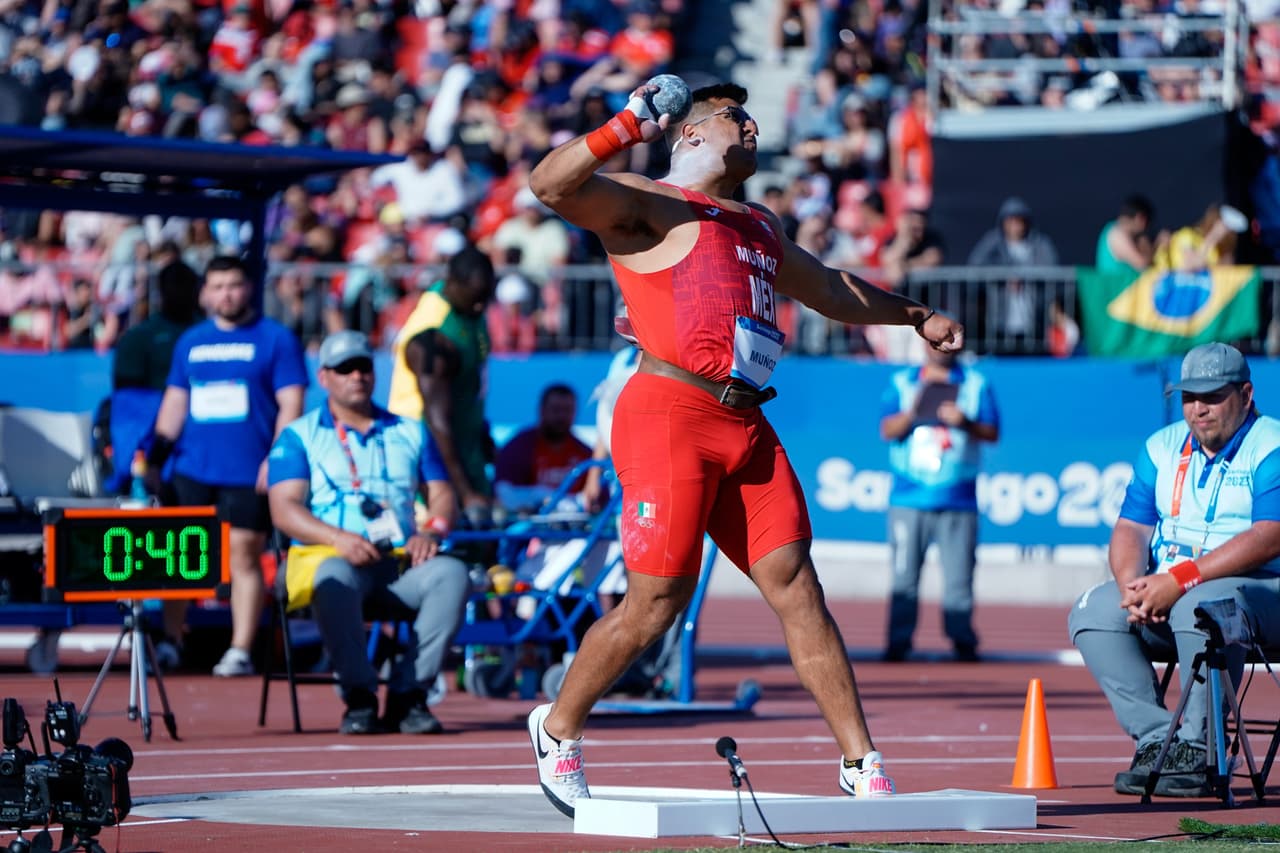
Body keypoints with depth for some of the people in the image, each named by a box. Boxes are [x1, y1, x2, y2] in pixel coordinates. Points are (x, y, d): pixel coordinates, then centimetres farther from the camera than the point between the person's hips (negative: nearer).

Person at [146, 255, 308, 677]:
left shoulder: (276, 339, 1)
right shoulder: (191, 341, 15)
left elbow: (290, 403, -3)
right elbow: (175, 401, 19)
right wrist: (155, 459, 13)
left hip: (248, 473, -4)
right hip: (192, 469, 4)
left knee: (244, 555, -6)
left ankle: (240, 651, -4)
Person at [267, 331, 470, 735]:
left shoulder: (410, 433, 23)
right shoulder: (299, 437, 11)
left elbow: (442, 495, 17)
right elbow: (284, 509, -1)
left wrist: (432, 532, -8)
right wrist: (339, 538, -18)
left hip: (401, 564, 3)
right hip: (326, 555, -3)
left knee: (452, 573, -28)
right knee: (334, 578, -39)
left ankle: (408, 694, -27)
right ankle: (359, 697, -33)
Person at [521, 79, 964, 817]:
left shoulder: (760, 225, 28)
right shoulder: (650, 206, 4)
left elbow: (831, 290, 44)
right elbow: (551, 184, -14)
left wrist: (916, 316, 40)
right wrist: (628, 128, -23)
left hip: (746, 426, 7)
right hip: (670, 416, -7)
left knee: (796, 586, -2)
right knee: (656, 602, -8)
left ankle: (860, 764, -2)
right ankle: (558, 729, 14)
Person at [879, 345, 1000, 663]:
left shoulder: (976, 384, 10)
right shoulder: (902, 383, 11)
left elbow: (992, 433, 4)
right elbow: (887, 430, 3)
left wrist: (966, 423, -14)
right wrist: (912, 413, -15)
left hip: (958, 501, 0)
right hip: (909, 500, 0)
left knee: (959, 577, -5)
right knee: (904, 577, -2)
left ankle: (963, 642, 0)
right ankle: (898, 644, 1)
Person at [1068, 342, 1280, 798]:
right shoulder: (1163, 448, 14)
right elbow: (1131, 530, 10)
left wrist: (1180, 580, -27)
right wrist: (1134, 585, -14)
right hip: (1164, 592, 7)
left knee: (1200, 605, -38)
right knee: (1093, 611, -16)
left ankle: (1195, 752, -30)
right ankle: (1155, 740, -20)